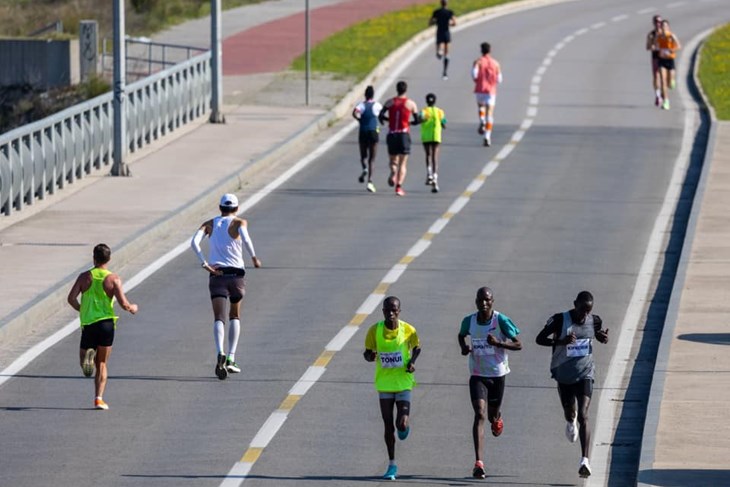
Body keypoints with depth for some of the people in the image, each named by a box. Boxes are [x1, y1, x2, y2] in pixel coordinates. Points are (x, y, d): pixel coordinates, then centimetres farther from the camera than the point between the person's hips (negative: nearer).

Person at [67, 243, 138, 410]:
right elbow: (124, 304, -10)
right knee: (102, 364, 10)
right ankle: (99, 398, 2)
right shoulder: (114, 279, -4)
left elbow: (71, 298, -7)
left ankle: (86, 358, -22)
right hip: (106, 323, 0)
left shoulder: (84, 277, 1)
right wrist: (133, 308, 13)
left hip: (88, 323, 0)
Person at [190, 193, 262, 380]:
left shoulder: (210, 224, 10)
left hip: (217, 274, 0)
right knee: (235, 316, 20)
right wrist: (254, 258, -8)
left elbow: (194, 242, -7)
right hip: (236, 273, 0)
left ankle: (221, 354, -36)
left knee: (219, 318, -9)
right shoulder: (239, 222, 2)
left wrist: (205, 264, -9)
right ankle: (231, 359, 10)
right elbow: (245, 239, -20)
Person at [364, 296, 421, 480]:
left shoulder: (408, 330, -8)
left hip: (403, 383, -1)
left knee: (401, 424, -12)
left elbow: (416, 347, 10)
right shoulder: (375, 330, -6)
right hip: (384, 384, 1)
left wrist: (412, 361, -10)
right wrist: (370, 355, -21)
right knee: (388, 426, 3)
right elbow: (368, 353, 3)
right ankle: (392, 465, 15)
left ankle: (405, 426, 27)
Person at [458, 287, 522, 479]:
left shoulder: (501, 321, -13)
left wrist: (498, 343, -28)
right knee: (479, 414, -17)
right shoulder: (469, 321, -4)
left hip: (498, 374, 0)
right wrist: (463, 347, -4)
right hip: (477, 375, 0)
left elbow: (518, 345, -11)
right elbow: (461, 335, 18)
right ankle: (478, 463, -22)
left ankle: (497, 418, 60)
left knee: (492, 415, 17)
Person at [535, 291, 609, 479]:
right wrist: (561, 341, -28)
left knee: (583, 415, -16)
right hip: (564, 375, 0)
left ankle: (585, 460, -21)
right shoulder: (559, 320, -14)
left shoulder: (594, 321, -5)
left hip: (585, 374, 0)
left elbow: (601, 337, 15)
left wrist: (604, 337, -11)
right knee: (569, 412, 15)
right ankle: (571, 422, 57)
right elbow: (539, 339, -10)